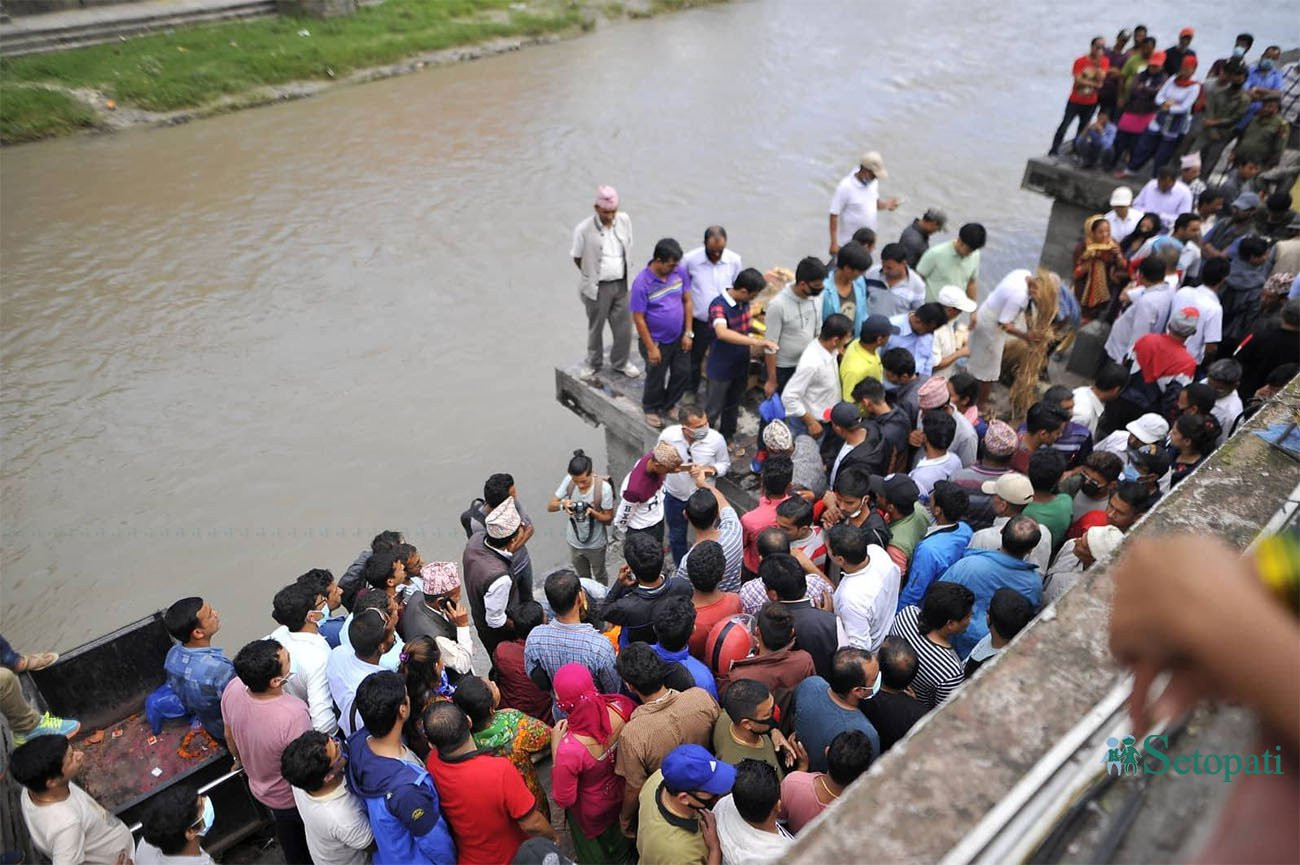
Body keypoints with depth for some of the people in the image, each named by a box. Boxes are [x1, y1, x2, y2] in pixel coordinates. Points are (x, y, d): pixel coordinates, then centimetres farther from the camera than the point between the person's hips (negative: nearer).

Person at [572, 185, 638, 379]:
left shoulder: (624, 220, -8)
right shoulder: (584, 230, -20)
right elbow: (577, 258, -6)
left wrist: (622, 271, 10)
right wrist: (593, 275, 4)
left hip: (621, 284, 4)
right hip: (598, 287, -3)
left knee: (624, 327, 12)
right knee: (596, 327, 15)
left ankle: (620, 362, 36)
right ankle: (594, 362, 37)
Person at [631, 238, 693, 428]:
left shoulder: (680, 272, -10)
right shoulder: (642, 283, -25)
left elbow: (687, 301, 1)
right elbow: (638, 319, -19)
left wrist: (688, 333, -2)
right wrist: (651, 348, -16)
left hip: (679, 338, 5)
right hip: (657, 341, -5)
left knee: (683, 373, 16)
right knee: (656, 378, 14)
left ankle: (668, 405, 42)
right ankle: (651, 409, 43)